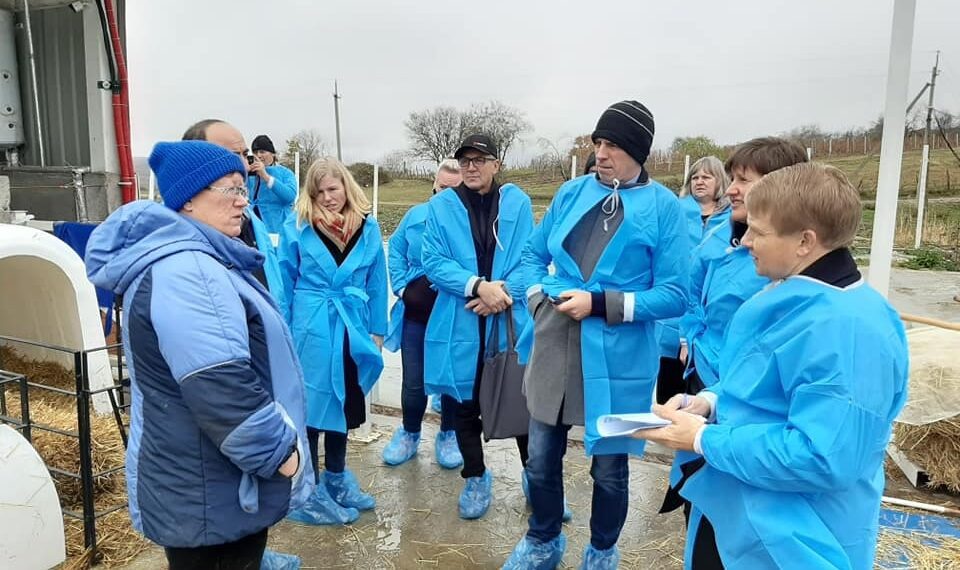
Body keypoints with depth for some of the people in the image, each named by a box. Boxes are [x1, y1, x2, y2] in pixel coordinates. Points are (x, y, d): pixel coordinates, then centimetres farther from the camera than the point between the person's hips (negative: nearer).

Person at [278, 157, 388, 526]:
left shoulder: (367, 227, 1)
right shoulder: (296, 227, -6)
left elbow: (376, 282, 7)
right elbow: (285, 282, -1)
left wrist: (377, 330, 6)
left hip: (352, 328, 4)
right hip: (310, 329, -3)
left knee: (345, 403, 17)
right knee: (310, 406, 4)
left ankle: (336, 479, 36)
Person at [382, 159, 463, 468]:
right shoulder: (416, 215, 2)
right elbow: (396, 250, 11)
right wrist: (401, 287, 1)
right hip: (415, 314, 2)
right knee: (413, 381, 10)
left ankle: (448, 435, 35)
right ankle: (409, 433, 33)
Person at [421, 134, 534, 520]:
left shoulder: (517, 202, 3)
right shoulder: (440, 206, 3)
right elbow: (433, 261, -6)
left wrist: (505, 291, -18)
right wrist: (478, 286, -19)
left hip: (512, 320, 0)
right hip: (461, 324, 1)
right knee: (466, 403, 12)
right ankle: (476, 478, 32)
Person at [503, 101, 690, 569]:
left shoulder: (664, 207, -8)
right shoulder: (571, 193, 5)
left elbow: (674, 295, -11)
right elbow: (534, 255, 14)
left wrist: (600, 304, -18)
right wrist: (538, 297, -5)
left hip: (617, 358, -3)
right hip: (554, 347, 4)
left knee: (609, 466, 14)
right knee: (541, 458, 15)